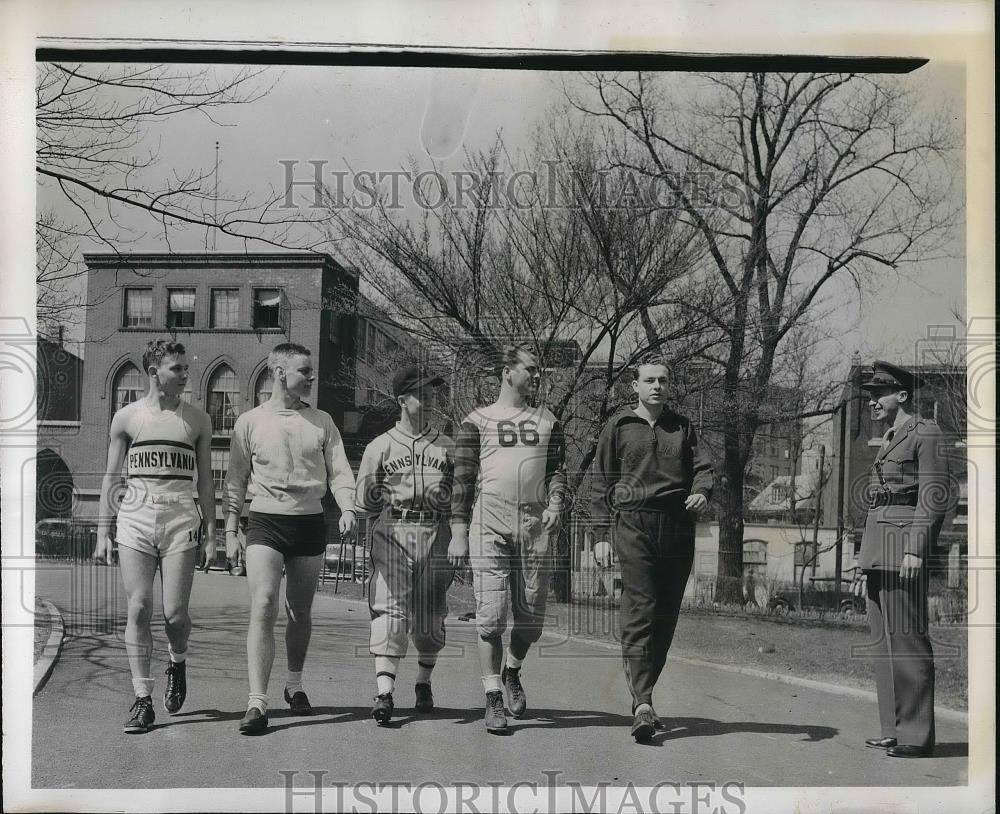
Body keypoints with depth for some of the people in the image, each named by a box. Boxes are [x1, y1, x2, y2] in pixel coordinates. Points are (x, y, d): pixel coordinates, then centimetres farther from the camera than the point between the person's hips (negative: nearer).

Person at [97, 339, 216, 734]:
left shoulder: (197, 420, 10)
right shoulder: (127, 417, 8)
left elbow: (205, 481, 13)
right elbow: (111, 477, 11)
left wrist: (210, 533, 8)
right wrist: (103, 529, 6)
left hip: (181, 519, 0)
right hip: (135, 518, 0)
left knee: (174, 613, -5)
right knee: (139, 609, -5)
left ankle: (177, 662, 28)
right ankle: (142, 699, 2)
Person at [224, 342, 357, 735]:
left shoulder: (322, 422, 8)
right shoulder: (250, 422, 4)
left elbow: (339, 471, 4)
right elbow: (236, 479, 7)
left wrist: (348, 508, -13)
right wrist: (230, 528, 1)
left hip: (310, 522, 2)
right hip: (266, 520, -2)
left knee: (300, 612, 12)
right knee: (263, 607, -16)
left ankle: (295, 684, 33)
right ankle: (257, 703, -17)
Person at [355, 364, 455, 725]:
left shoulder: (447, 446, 17)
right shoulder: (380, 446, 11)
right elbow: (362, 498, 8)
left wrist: (447, 495, -3)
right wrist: (377, 491, -7)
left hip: (435, 533, 2)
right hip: (392, 530, -2)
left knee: (431, 615, 5)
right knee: (390, 611, -12)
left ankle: (423, 682, 24)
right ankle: (384, 692, -18)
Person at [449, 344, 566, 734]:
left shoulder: (548, 422, 18)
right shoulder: (477, 420, 8)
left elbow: (557, 468, 16)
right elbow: (463, 478, 5)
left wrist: (555, 503, -5)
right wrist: (458, 533, -2)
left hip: (533, 527, 3)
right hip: (488, 526, -3)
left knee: (532, 615, 4)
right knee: (491, 615, -7)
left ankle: (511, 671, 32)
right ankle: (493, 699, 2)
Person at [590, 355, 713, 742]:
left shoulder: (682, 427, 17)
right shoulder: (619, 426, 10)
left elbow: (703, 466, 10)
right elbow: (602, 479, 9)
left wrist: (701, 492, -12)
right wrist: (601, 524, 1)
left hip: (678, 525, 4)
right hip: (634, 524, -3)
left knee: (667, 615, 5)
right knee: (639, 610, -14)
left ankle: (643, 690, 16)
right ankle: (642, 703, -20)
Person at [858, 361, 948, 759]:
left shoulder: (925, 433, -7)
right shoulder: (890, 438, 20)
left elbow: (934, 497, -13)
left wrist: (915, 549, -20)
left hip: (903, 541, -10)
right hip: (880, 546, 10)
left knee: (906, 637, -8)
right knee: (883, 639, 10)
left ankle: (917, 735, -3)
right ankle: (894, 729, 17)